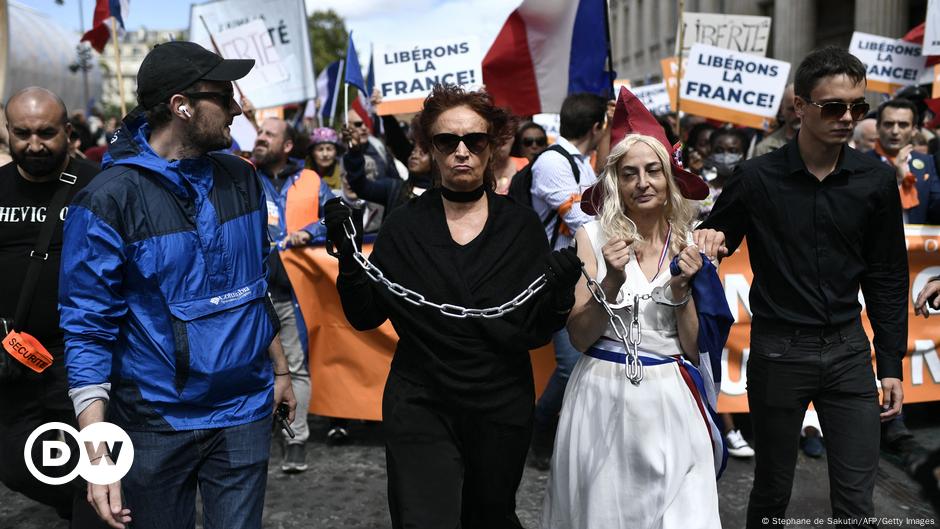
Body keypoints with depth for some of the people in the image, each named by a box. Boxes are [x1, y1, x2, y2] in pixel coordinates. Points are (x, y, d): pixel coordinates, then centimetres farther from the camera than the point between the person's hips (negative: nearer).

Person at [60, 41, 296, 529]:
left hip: (245, 411, 4)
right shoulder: (109, 200, -14)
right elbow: (88, 328, -13)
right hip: (155, 421, -3)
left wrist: (279, 368, 17)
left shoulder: (241, 179, 2)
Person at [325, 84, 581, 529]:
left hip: (501, 409, 1)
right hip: (420, 408, -1)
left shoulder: (520, 225, -3)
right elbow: (364, 316, -3)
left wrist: (559, 291, -23)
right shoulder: (406, 224, -3)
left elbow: (535, 332, -3)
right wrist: (346, 250, -16)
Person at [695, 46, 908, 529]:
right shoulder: (758, 178, -8)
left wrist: (891, 365, 4)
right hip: (778, 349, -2)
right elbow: (715, 241, 3)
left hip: (847, 349, 2)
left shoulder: (876, 182, -2)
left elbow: (888, 279, 5)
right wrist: (707, 241, -22)